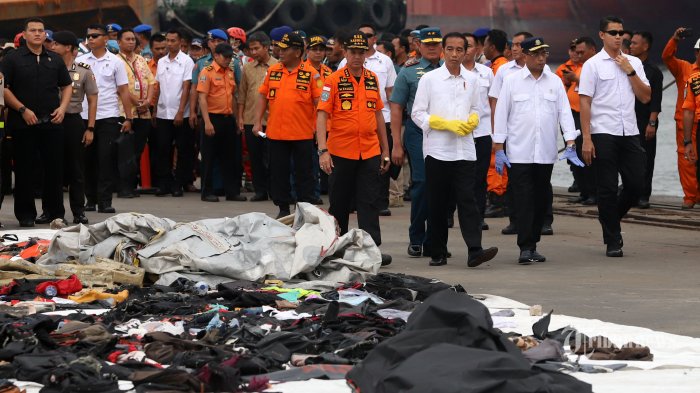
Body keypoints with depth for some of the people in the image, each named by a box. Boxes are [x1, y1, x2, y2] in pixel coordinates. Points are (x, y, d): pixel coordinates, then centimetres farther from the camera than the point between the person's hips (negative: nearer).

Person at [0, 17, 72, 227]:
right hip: (23, 123, -3)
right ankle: (25, 214, 8)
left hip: (52, 122, 3)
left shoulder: (55, 60, 13)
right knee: (24, 170, 1)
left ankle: (54, 211, 13)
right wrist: (22, 110, -12)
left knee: (55, 168, 4)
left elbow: (66, 86, 17)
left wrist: (62, 108, 0)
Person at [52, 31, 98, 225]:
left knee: (76, 170, 3)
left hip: (73, 121, -1)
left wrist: (90, 128, -2)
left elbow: (92, 101, 3)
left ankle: (78, 212, 8)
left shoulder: (84, 71, 1)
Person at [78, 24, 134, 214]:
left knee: (106, 159, -4)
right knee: (89, 159, 6)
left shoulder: (115, 62, 3)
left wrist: (128, 118, -2)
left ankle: (105, 200, -2)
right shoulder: (80, 61, 8)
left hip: (108, 117, -2)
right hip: (85, 116, 2)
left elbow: (124, 91, 4)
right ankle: (91, 199, 15)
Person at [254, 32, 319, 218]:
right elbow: (263, 96, 12)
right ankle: (283, 208, 19)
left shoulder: (311, 74, -6)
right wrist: (258, 122, 5)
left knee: (303, 174, 4)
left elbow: (319, 102, -6)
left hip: (303, 134, -4)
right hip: (275, 133, 4)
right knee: (279, 172, 9)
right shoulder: (272, 71, 7)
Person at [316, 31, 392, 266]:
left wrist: (385, 150, 15)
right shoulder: (334, 81, -5)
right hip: (341, 152, -3)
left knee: (370, 202, -3)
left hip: (370, 152, 3)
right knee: (339, 203, 8)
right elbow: (322, 115, -9)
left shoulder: (373, 79, 8)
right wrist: (323, 150, -19)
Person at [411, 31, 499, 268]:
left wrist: (471, 122, -4)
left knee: (467, 200, -8)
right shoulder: (429, 79, 0)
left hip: (464, 149, 2)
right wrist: (448, 124, -12)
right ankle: (438, 253, 13)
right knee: (438, 204, 4)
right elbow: (417, 114, -2)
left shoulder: (471, 80, 9)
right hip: (437, 150, -1)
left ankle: (475, 251, -17)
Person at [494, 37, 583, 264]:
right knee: (524, 200, -9)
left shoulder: (555, 82, 8)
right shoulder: (512, 81, 1)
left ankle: (533, 245, 16)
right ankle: (525, 248, -9)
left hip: (546, 153, 3)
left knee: (541, 200, 7)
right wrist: (499, 150, -3)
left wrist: (570, 146, -3)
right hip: (519, 153, -3)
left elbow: (565, 113, 6)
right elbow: (501, 115, 1)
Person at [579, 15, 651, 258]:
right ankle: (612, 242, 7)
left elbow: (646, 97, 6)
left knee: (636, 183, 1)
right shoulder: (593, 65, -1)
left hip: (629, 133, 4)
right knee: (607, 189, 0)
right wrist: (586, 139, -11)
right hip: (603, 134, -4)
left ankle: (611, 218, 26)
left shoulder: (633, 63, 11)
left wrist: (630, 71, -5)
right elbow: (584, 103, -4)